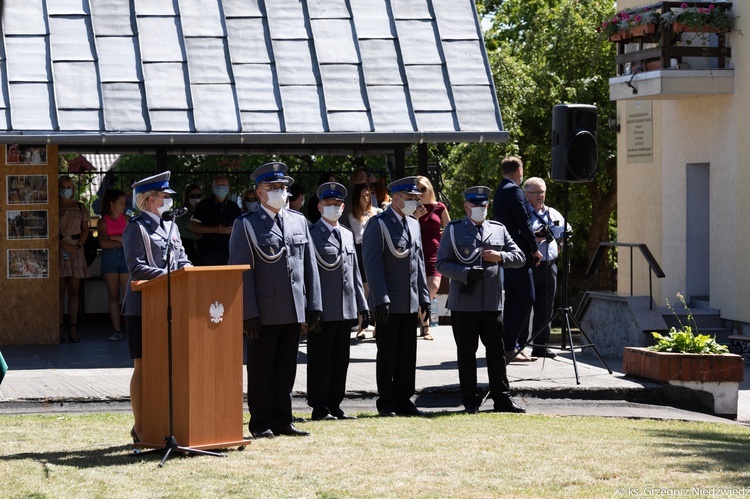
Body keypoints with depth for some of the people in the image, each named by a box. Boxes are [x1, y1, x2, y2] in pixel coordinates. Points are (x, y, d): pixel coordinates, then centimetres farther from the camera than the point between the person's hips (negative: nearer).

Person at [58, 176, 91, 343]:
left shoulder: (80, 207, 12)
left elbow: (85, 229, 10)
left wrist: (77, 246, -6)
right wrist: (64, 246, -15)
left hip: (76, 249, 3)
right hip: (58, 249, -2)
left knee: (74, 290, 1)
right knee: (60, 290, -4)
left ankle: (73, 329, 2)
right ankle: (60, 329, -4)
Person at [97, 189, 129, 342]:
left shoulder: (126, 219, 10)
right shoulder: (103, 222, 6)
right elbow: (104, 243, -6)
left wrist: (114, 238, -5)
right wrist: (122, 241, -5)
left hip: (126, 257, 0)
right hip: (110, 259, 0)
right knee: (113, 295, 1)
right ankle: (117, 330, 3)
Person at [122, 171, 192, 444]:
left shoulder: (170, 227, 17)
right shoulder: (136, 228, -6)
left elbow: (183, 260, 18)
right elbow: (136, 268, -15)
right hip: (143, 305, -7)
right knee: (143, 366, -3)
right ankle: (139, 427, 2)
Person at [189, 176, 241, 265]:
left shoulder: (234, 207, 17)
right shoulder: (204, 205, 7)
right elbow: (193, 227, 1)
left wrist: (233, 230, -4)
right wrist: (214, 229, -11)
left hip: (229, 252, 2)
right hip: (209, 253, -2)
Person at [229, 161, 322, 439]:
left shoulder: (299, 222, 14)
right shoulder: (246, 225, -2)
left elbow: (309, 266, 14)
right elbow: (240, 272, -6)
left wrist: (314, 305, 8)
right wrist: (248, 313, -12)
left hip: (294, 310, 5)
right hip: (264, 311, -5)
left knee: (286, 369, 9)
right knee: (261, 369, 2)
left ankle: (282, 421, 16)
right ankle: (261, 423, 8)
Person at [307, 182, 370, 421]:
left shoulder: (348, 235, 17)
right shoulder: (311, 234, -5)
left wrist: (362, 305, 15)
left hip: (346, 309, 7)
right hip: (323, 309, -6)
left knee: (341, 360, 9)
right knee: (320, 359, -1)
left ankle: (335, 405, 16)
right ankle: (319, 408, 5)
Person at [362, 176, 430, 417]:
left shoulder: (414, 224, 15)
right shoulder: (378, 224, -8)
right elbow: (372, 264, -13)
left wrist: (424, 297, 14)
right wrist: (380, 300, -18)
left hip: (410, 303, 6)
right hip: (388, 302, -6)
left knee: (408, 354, 8)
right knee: (386, 355, 1)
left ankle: (403, 400, 15)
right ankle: (386, 404, 7)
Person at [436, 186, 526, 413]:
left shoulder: (499, 230, 13)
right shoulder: (454, 230, 5)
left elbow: (520, 257, 11)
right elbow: (441, 264, -1)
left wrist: (500, 256, -9)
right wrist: (467, 274, -16)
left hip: (492, 302, 2)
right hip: (463, 303, -2)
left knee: (496, 352, 4)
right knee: (466, 353, 3)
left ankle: (502, 398, 11)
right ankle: (470, 401, 10)